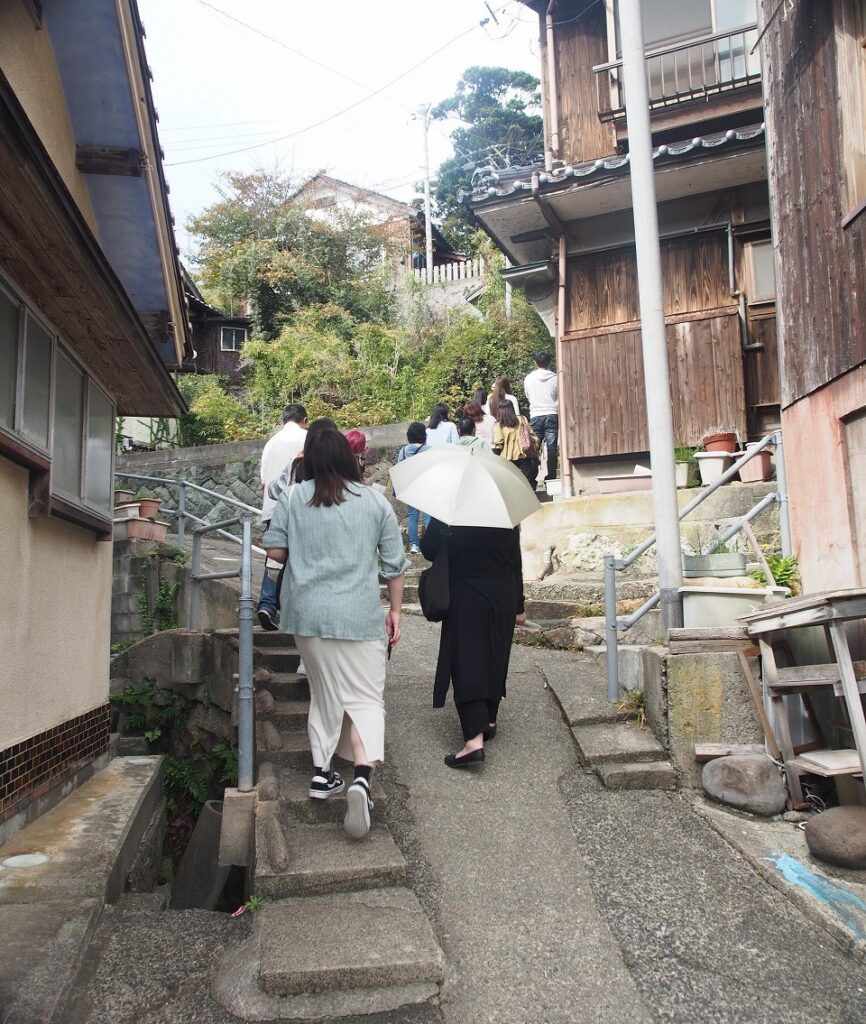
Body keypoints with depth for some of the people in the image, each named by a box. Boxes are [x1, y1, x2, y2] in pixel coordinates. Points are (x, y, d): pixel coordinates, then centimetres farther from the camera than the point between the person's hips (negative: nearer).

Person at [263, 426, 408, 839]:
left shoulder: (293, 498, 1)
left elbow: (275, 550, 1)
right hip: (360, 616, -2)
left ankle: (322, 773, 25)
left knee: (324, 691, 18)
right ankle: (362, 775, -17)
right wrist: (395, 610, 12)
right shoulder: (374, 501, 1)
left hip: (308, 614, 2)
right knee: (365, 696, 3)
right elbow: (394, 564, 3)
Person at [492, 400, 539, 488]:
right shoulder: (522, 419, 6)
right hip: (524, 457, 2)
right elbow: (532, 436, 5)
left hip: (507, 458, -2)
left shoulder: (499, 425, -2)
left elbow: (498, 444, -11)